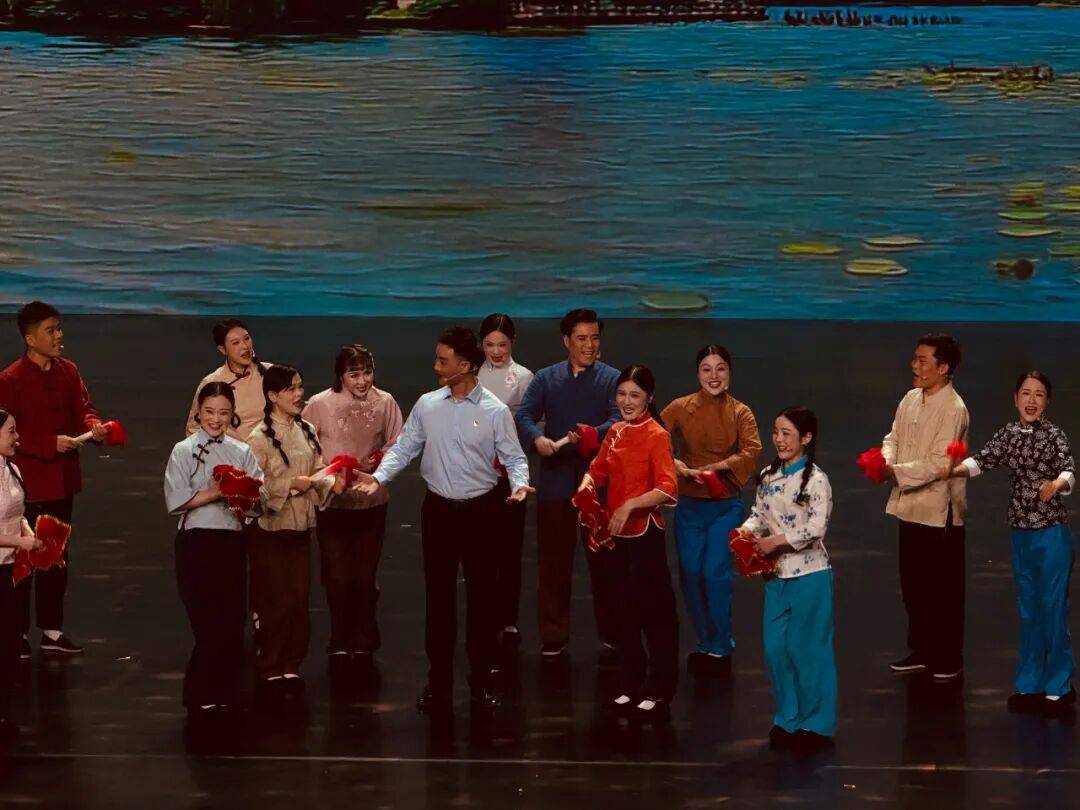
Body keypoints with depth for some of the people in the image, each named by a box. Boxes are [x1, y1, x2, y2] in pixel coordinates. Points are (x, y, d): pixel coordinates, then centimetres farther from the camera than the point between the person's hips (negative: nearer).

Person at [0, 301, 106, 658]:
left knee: (57, 557, 17)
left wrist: (93, 426, -15)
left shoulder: (68, 372, 5)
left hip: (62, 480, 7)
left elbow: (83, 410, 8)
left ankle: (51, 630, 28)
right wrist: (51, 443, -25)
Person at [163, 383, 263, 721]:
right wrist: (216, 493, -15)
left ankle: (224, 693, 15)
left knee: (231, 623, 4)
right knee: (210, 625, -7)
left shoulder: (242, 453, 10)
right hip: (196, 541, -4)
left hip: (231, 541, 4)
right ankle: (200, 697, 3)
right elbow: (176, 500, -9)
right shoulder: (184, 451, 0)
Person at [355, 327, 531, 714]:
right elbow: (404, 447, 5)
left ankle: (481, 679, 13)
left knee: (481, 594, 4)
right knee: (438, 594, 7)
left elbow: (514, 456, -3)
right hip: (438, 508, 3)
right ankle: (438, 679, 15)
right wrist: (379, 476, -10)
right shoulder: (427, 405, 2)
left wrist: (519, 483, -23)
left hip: (480, 509, -3)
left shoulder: (495, 411, -7)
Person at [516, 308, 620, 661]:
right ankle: (553, 638, 12)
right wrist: (538, 438, -26)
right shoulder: (545, 379, 8)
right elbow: (524, 416, -4)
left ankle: (611, 637, 13)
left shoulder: (612, 379, 2)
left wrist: (593, 434, -34)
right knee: (553, 563, 4)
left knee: (603, 562, 4)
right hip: (555, 482, 2)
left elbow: (619, 420, -13)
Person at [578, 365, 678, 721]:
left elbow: (667, 489, -20)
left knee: (655, 611, 0)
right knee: (624, 610, 14)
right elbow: (598, 470, 18)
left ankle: (658, 692, 7)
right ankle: (630, 686, 24)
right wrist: (585, 489, -2)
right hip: (615, 532, 7)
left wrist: (629, 506, -28)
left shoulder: (656, 435, -12)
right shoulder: (615, 433, 9)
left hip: (644, 532, -7)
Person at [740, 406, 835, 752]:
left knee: (808, 649, 0)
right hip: (776, 575, 7)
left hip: (809, 577, -6)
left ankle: (816, 724, 12)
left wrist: (776, 541, -21)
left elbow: (816, 528, -19)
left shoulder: (815, 480, -13)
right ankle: (788, 719, 23)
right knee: (775, 648, 9)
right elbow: (759, 514, 13)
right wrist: (747, 531, -8)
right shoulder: (768, 477, 8)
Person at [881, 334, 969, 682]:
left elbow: (938, 463, -22)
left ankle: (949, 660, 15)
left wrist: (897, 472, -22)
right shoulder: (911, 399, 7)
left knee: (944, 589, 3)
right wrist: (886, 459, -10)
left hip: (940, 511, -8)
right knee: (913, 584, 16)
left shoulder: (953, 409, -18)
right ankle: (921, 651, 29)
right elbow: (894, 436, 12)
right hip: (910, 508, 8)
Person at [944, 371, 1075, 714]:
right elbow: (983, 459, -5)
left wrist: (1057, 484, -43)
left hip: (1053, 533, -5)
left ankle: (1058, 687, 8)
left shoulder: (1054, 435, -9)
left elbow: (1069, 470, -21)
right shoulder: (1009, 434, 5)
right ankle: (1030, 684, 22)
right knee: (1028, 610, 13)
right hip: (1021, 532, 5)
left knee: (1053, 608, -2)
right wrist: (955, 470, -24)